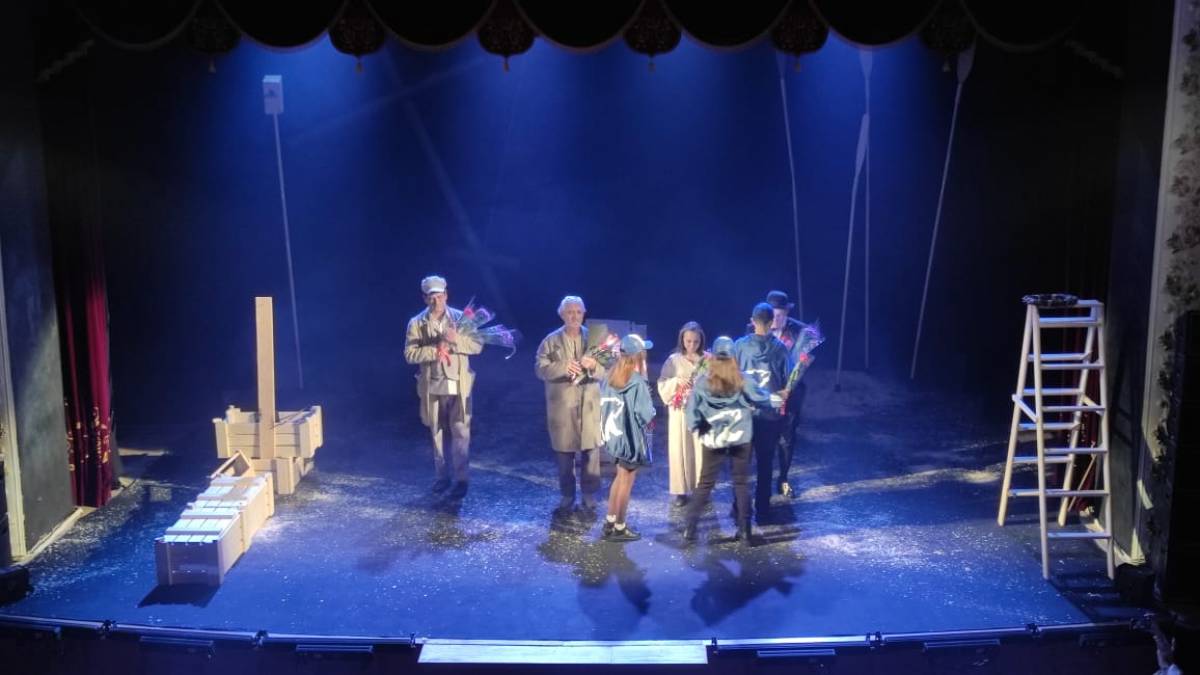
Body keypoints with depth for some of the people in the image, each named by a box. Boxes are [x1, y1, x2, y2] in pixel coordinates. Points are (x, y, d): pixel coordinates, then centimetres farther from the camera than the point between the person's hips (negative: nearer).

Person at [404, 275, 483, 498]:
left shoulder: (460, 317, -1)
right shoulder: (416, 323, -1)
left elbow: (478, 345, -5)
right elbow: (410, 354, -7)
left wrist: (457, 339, -23)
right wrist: (435, 350, -19)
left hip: (459, 386, -1)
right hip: (433, 387, 1)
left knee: (460, 433, -2)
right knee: (438, 433, 13)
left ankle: (461, 479, 5)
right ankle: (442, 475, 25)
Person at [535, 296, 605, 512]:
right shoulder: (551, 340, 2)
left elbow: (605, 370, -2)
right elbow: (540, 368, -8)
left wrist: (593, 366, -24)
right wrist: (563, 367, -23)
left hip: (588, 404, 1)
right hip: (561, 404, -1)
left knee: (591, 449, 1)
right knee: (563, 450, 5)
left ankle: (589, 493, 13)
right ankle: (567, 494, 18)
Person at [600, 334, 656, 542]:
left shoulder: (611, 376, 1)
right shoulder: (637, 381, -20)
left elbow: (605, 402, 6)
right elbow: (644, 413, -20)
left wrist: (619, 415, 10)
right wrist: (651, 411, -1)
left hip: (614, 433, 7)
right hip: (631, 436, -7)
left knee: (620, 478, 21)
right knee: (626, 481, 6)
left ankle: (610, 522, 26)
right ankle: (619, 528, 15)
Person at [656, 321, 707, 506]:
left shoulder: (707, 359, 1)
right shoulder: (674, 360, 1)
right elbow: (662, 386, -1)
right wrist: (676, 382, -16)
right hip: (680, 411, 0)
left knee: (701, 450, 2)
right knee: (679, 449, 1)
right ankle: (681, 490, 10)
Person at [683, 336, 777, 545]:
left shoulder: (703, 381, -7)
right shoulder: (742, 381, -6)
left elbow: (691, 410, -8)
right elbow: (763, 400, 0)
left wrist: (697, 426, 5)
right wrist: (769, 397, 21)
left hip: (712, 440, 0)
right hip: (740, 439, 0)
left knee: (705, 484, 9)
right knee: (742, 484, 11)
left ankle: (689, 529, 8)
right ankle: (744, 531, 13)